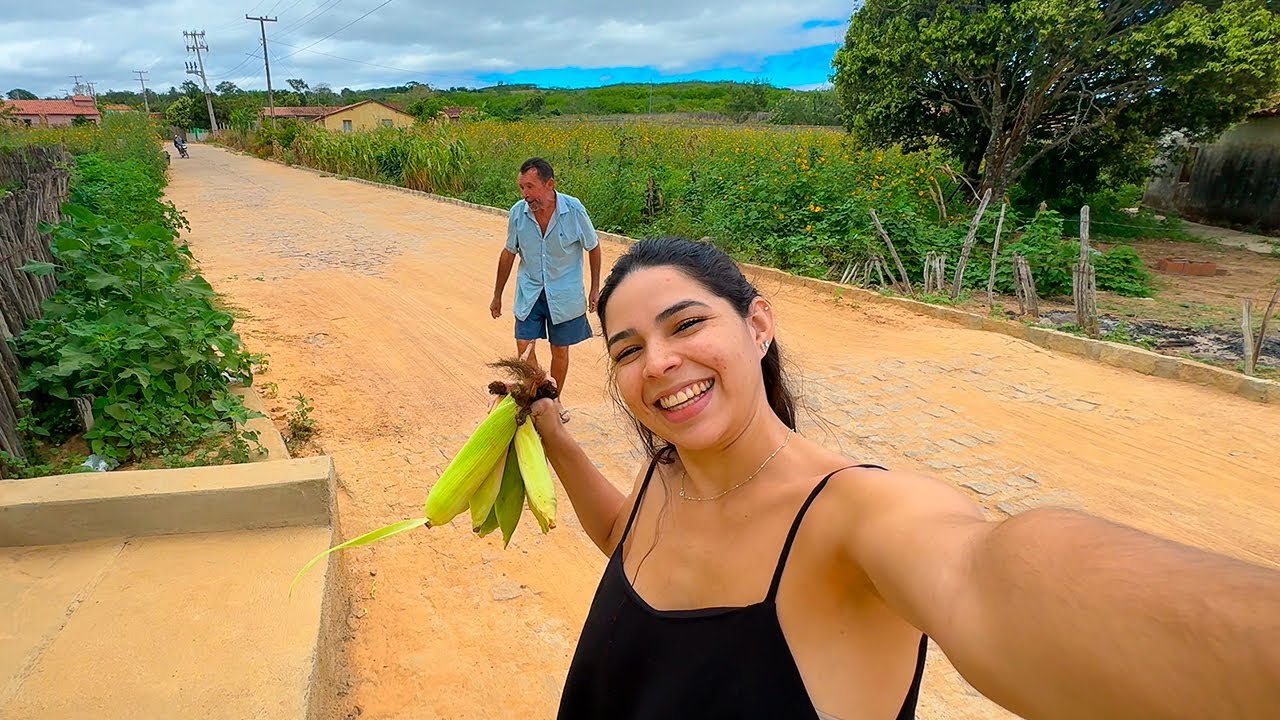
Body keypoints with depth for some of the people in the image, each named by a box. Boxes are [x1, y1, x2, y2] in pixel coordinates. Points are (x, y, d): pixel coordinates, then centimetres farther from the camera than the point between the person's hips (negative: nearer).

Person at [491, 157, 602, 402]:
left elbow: (593, 248, -2)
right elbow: (509, 253, 4)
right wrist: (497, 295, 11)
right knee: (524, 346, -4)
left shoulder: (573, 210, -18)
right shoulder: (517, 212, -11)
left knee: (560, 351, 8)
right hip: (529, 292, 2)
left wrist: (595, 289, 0)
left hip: (564, 294, -2)